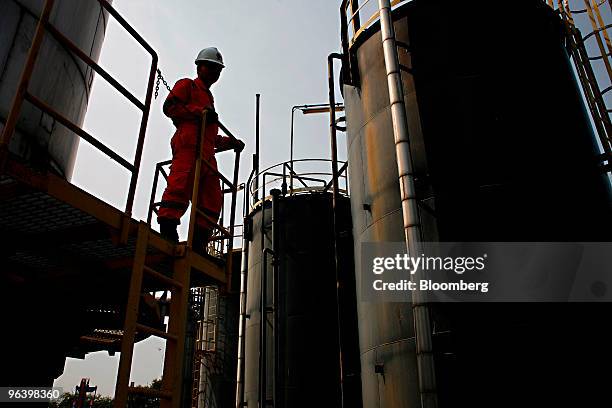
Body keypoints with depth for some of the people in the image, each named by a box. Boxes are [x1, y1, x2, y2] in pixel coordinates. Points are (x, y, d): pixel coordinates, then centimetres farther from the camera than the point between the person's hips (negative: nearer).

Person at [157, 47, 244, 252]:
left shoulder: (208, 98, 38)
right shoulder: (187, 85, 17)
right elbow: (170, 106, -2)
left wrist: (231, 142, 22)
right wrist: (200, 112, -11)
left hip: (207, 152, 8)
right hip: (188, 143, -8)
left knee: (212, 199, -2)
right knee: (181, 185, -23)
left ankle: (198, 243, -4)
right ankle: (167, 230, -28)